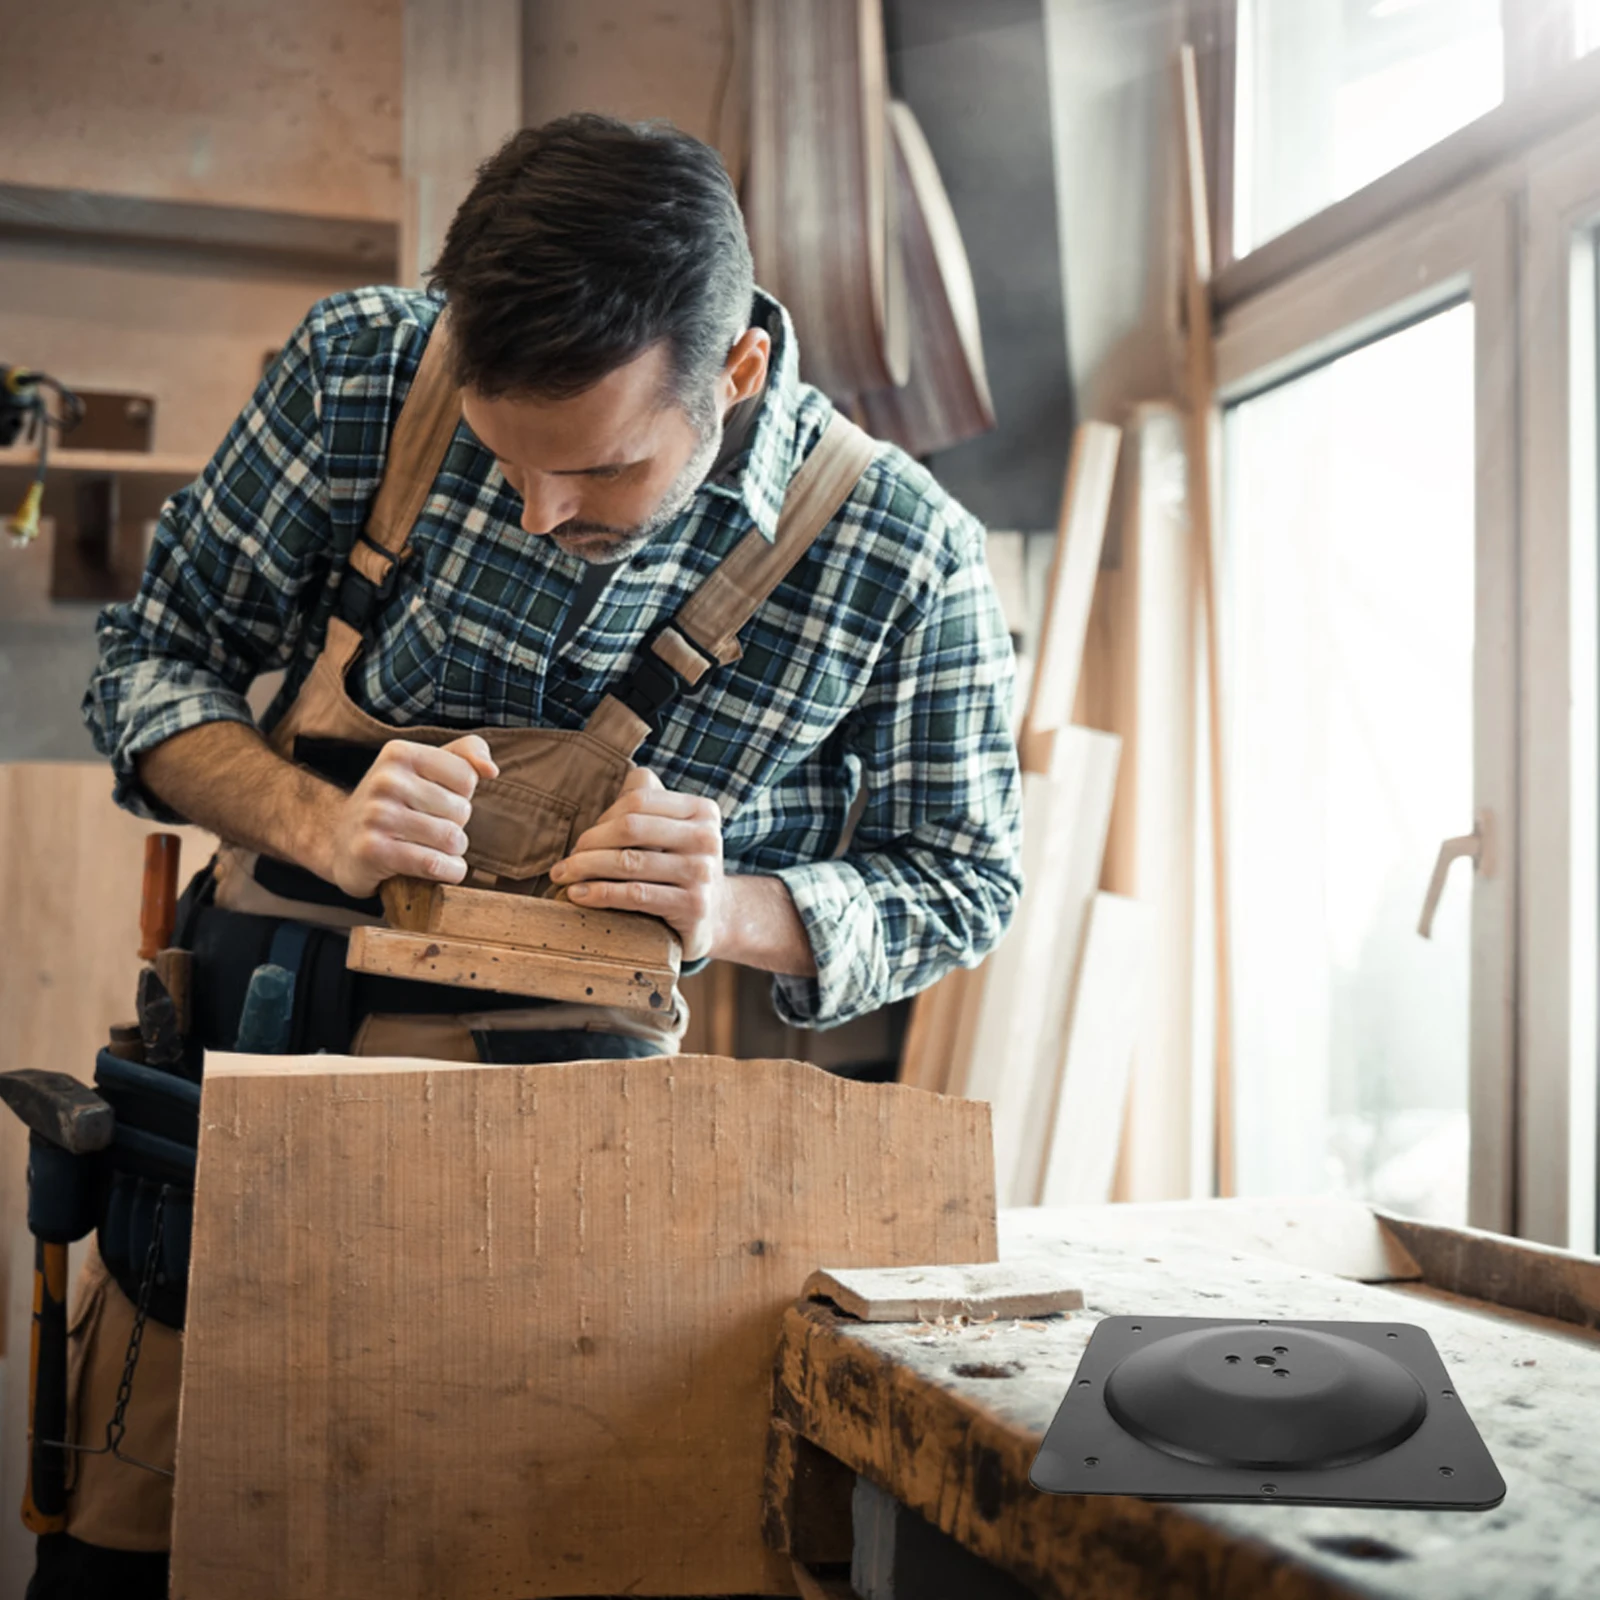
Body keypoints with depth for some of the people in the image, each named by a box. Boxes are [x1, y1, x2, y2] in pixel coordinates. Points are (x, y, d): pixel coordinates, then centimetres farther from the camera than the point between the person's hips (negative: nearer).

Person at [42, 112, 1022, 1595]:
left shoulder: (902, 557, -14)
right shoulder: (364, 370, -11)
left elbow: (959, 877, 0)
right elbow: (149, 658, 1)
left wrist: (733, 912, -20)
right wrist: (311, 822, -20)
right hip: (248, 1029, 2)